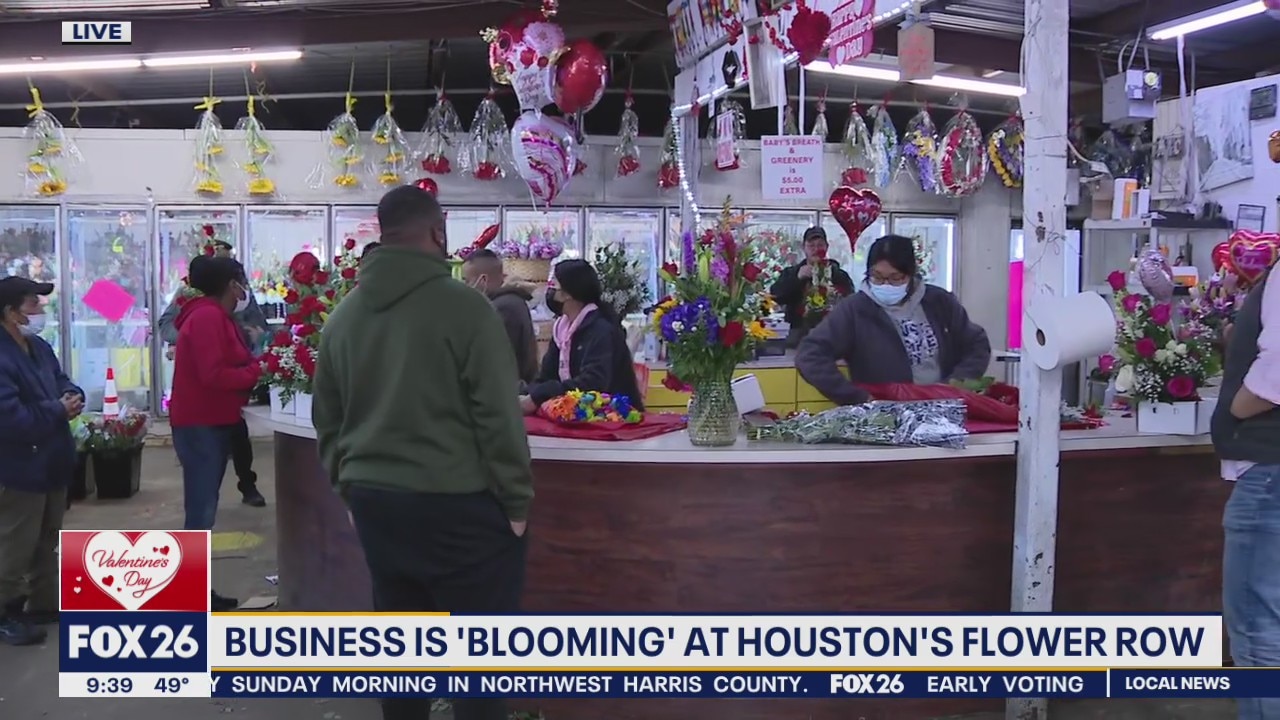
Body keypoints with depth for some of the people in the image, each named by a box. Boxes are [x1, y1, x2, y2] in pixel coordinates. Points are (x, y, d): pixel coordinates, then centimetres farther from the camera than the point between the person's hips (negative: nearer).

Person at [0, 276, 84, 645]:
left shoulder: (40, 348, 7)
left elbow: (63, 382, 19)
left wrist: (72, 397, -6)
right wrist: (58, 410, -20)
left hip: (51, 463, 10)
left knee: (47, 542, 20)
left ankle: (43, 603, 33)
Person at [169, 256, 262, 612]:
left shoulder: (215, 316, 16)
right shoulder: (207, 317, -16)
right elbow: (213, 374, -23)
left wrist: (253, 366, -3)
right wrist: (257, 372, -12)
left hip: (212, 423, 11)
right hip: (201, 425, -11)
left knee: (204, 510, 14)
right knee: (201, 512, -8)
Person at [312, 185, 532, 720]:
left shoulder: (343, 316, 8)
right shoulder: (464, 307, -12)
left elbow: (326, 420, 14)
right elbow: (497, 416, -13)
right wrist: (516, 500, -5)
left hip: (374, 500, 7)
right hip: (458, 503, -6)